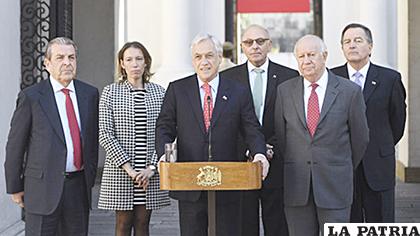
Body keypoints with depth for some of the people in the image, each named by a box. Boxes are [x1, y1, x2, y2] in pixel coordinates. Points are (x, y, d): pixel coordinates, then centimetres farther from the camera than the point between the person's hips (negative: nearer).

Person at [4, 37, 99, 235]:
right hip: (43, 187, -4)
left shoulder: (90, 94, 8)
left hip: (79, 186, 4)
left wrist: (91, 176, 11)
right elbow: (15, 145, -1)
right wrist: (15, 187, 0)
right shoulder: (31, 97, -4)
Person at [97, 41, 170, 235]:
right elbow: (105, 134, -5)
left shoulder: (159, 93, 5)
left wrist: (152, 167, -9)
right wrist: (128, 168, -12)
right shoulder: (110, 92, 0)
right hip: (120, 171, -2)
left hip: (150, 173, 2)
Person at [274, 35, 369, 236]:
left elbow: (360, 137, 7)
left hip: (335, 185, -2)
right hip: (296, 186, 2)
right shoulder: (284, 90, 5)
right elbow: (279, 134, 11)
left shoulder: (349, 91, -2)